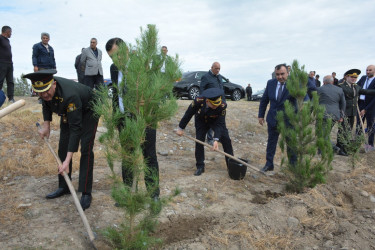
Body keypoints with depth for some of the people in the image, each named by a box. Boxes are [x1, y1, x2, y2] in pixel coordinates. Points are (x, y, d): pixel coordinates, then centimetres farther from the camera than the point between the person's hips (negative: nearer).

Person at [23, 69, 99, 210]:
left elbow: (76, 128, -43)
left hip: (87, 112, -7)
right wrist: (46, 125, -4)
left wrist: (67, 161, -44)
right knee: (63, 147, 6)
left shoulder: (69, 95, -44)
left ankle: (86, 193, -6)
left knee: (86, 150, -14)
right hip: (67, 113, 7)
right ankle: (64, 187, 20)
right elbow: (46, 104, 5)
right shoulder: (45, 89, -23)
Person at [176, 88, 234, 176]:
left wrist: (216, 140, -41)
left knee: (226, 140, -9)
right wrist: (181, 128, -8)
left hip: (215, 121, 0)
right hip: (201, 121, 0)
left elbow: (220, 124, -31)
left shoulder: (222, 105, -35)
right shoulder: (198, 101, -35)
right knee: (199, 141, -10)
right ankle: (200, 167, 3)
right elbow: (188, 114, -18)